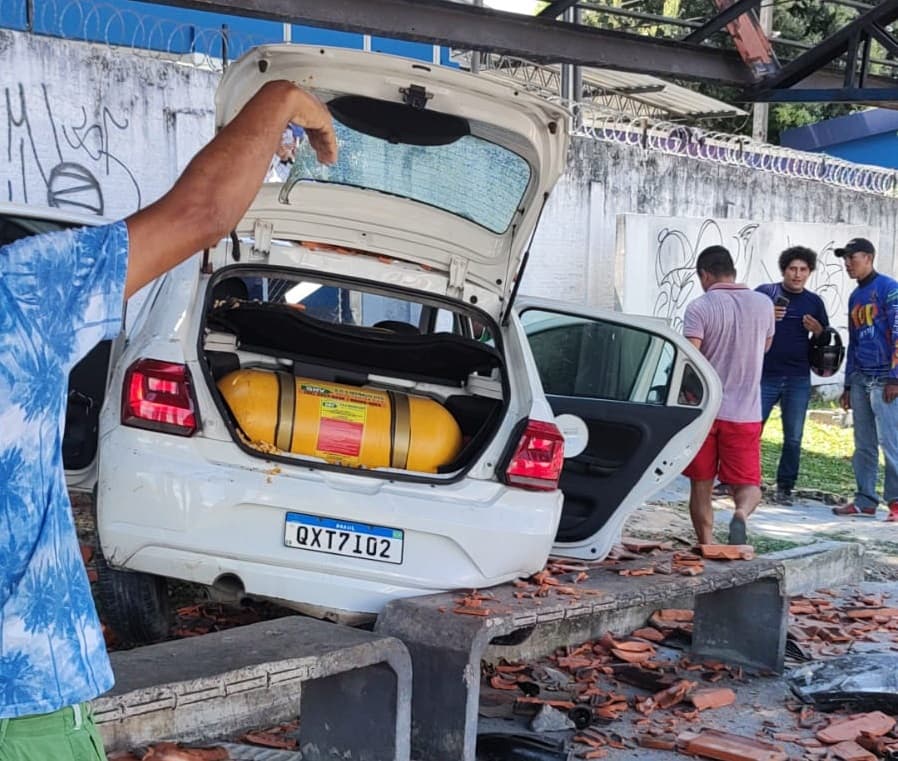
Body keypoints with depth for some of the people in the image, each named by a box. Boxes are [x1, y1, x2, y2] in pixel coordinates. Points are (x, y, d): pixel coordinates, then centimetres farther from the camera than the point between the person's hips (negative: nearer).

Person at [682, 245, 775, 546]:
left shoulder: (699, 308, -9)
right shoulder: (763, 303, 4)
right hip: (745, 412, 2)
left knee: (701, 485, 13)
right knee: (748, 484, 9)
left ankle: (707, 546, 14)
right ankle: (741, 513, -22)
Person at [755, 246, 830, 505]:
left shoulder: (814, 302, 10)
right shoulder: (765, 292, 2)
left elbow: (825, 342, 18)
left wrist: (818, 331, -4)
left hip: (798, 380, 3)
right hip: (765, 376, -2)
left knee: (793, 438, 4)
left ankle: (784, 488, 13)